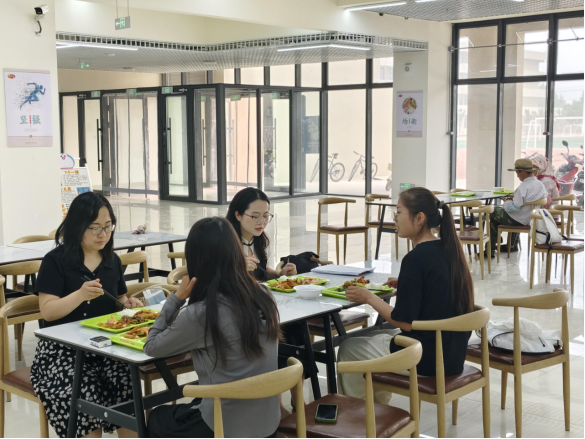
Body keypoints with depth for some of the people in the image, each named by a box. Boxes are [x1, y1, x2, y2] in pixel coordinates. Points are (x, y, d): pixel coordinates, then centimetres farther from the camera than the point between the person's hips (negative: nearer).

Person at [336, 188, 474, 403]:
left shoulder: (415, 259, -21)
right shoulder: (449, 249, 3)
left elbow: (404, 321, -19)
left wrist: (369, 298, -8)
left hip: (427, 361, -8)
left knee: (348, 349, 12)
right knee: (377, 336, 29)